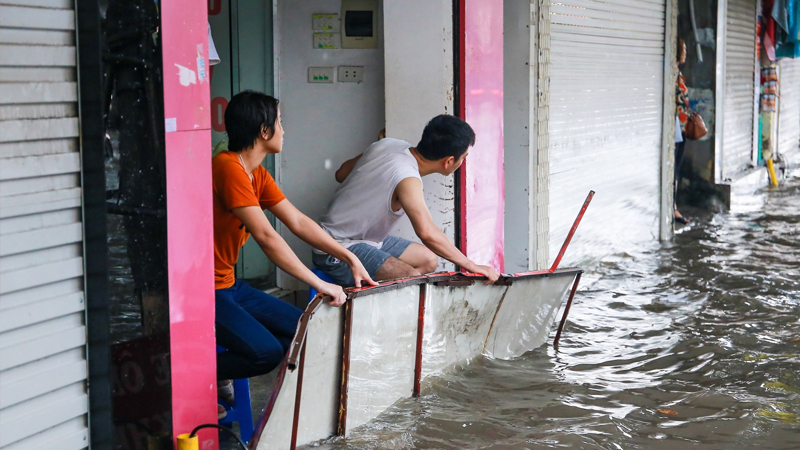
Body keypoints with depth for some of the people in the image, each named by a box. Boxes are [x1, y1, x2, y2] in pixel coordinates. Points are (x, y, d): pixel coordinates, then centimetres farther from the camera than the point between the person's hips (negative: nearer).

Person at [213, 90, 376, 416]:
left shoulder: (257, 175, 10)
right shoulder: (228, 168, -21)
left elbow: (298, 222, 13)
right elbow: (266, 237, -27)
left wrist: (350, 258, 7)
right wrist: (320, 285, -25)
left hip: (228, 285, 10)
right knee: (266, 352, -20)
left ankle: (217, 369, 11)